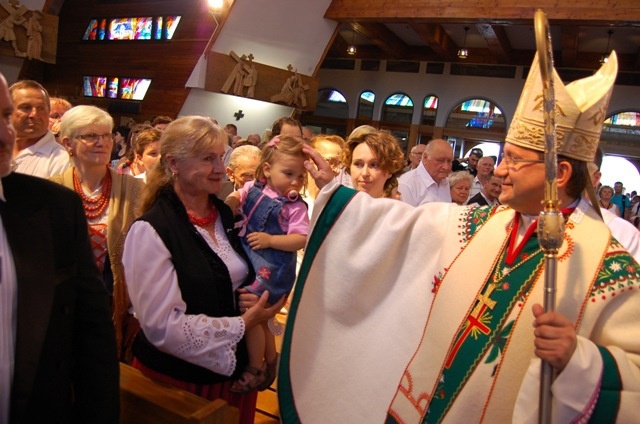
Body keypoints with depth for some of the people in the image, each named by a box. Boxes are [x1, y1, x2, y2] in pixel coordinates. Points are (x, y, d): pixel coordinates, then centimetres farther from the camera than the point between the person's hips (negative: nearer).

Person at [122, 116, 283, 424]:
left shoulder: (227, 215, 2)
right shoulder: (151, 231, -18)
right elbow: (162, 325, -22)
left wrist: (255, 300, -7)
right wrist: (242, 325, -20)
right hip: (177, 378, -6)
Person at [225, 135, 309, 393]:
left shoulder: (295, 207, -14)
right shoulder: (252, 189, 0)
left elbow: (300, 240, -20)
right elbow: (232, 208, 11)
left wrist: (270, 240, -27)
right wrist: (232, 201, -11)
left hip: (271, 268, -6)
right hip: (247, 259, 6)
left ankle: (256, 370, 18)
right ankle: (271, 361, 41)